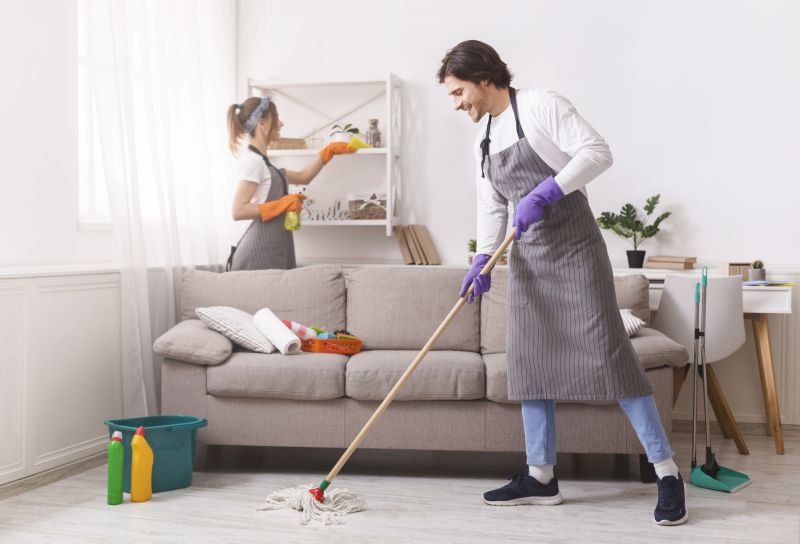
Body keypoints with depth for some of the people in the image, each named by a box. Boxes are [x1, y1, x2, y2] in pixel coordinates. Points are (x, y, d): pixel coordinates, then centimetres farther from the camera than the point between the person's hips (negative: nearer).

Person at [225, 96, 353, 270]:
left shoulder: (261, 161, 16)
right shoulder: (252, 160, -12)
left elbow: (303, 177, 26)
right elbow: (238, 211, -20)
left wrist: (329, 151, 25)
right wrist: (283, 204, -17)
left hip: (271, 249, 9)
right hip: (261, 251, -9)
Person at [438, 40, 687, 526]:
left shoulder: (541, 105, -9)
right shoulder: (485, 138, 14)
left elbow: (597, 152, -18)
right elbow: (491, 207, 14)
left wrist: (547, 191, -27)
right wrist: (482, 260, 1)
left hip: (573, 247, -8)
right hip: (528, 256, 8)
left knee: (606, 352, -11)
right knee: (530, 359, 6)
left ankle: (668, 473, -4)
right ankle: (540, 477, 14)